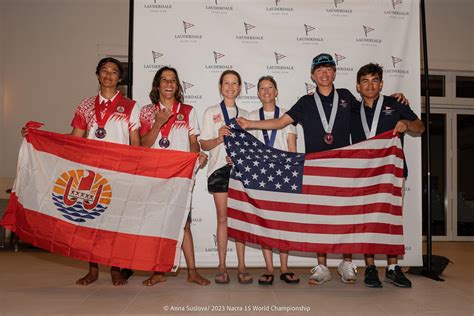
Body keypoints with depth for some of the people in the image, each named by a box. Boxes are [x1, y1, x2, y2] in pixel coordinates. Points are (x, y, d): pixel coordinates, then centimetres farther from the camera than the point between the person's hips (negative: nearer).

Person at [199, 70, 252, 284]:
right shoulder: (211, 112, 8)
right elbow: (204, 144, 3)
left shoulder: (244, 114, 16)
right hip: (219, 168, -2)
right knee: (223, 217, -1)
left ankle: (241, 266, 5)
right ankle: (222, 266, 7)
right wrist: (219, 139, -15)